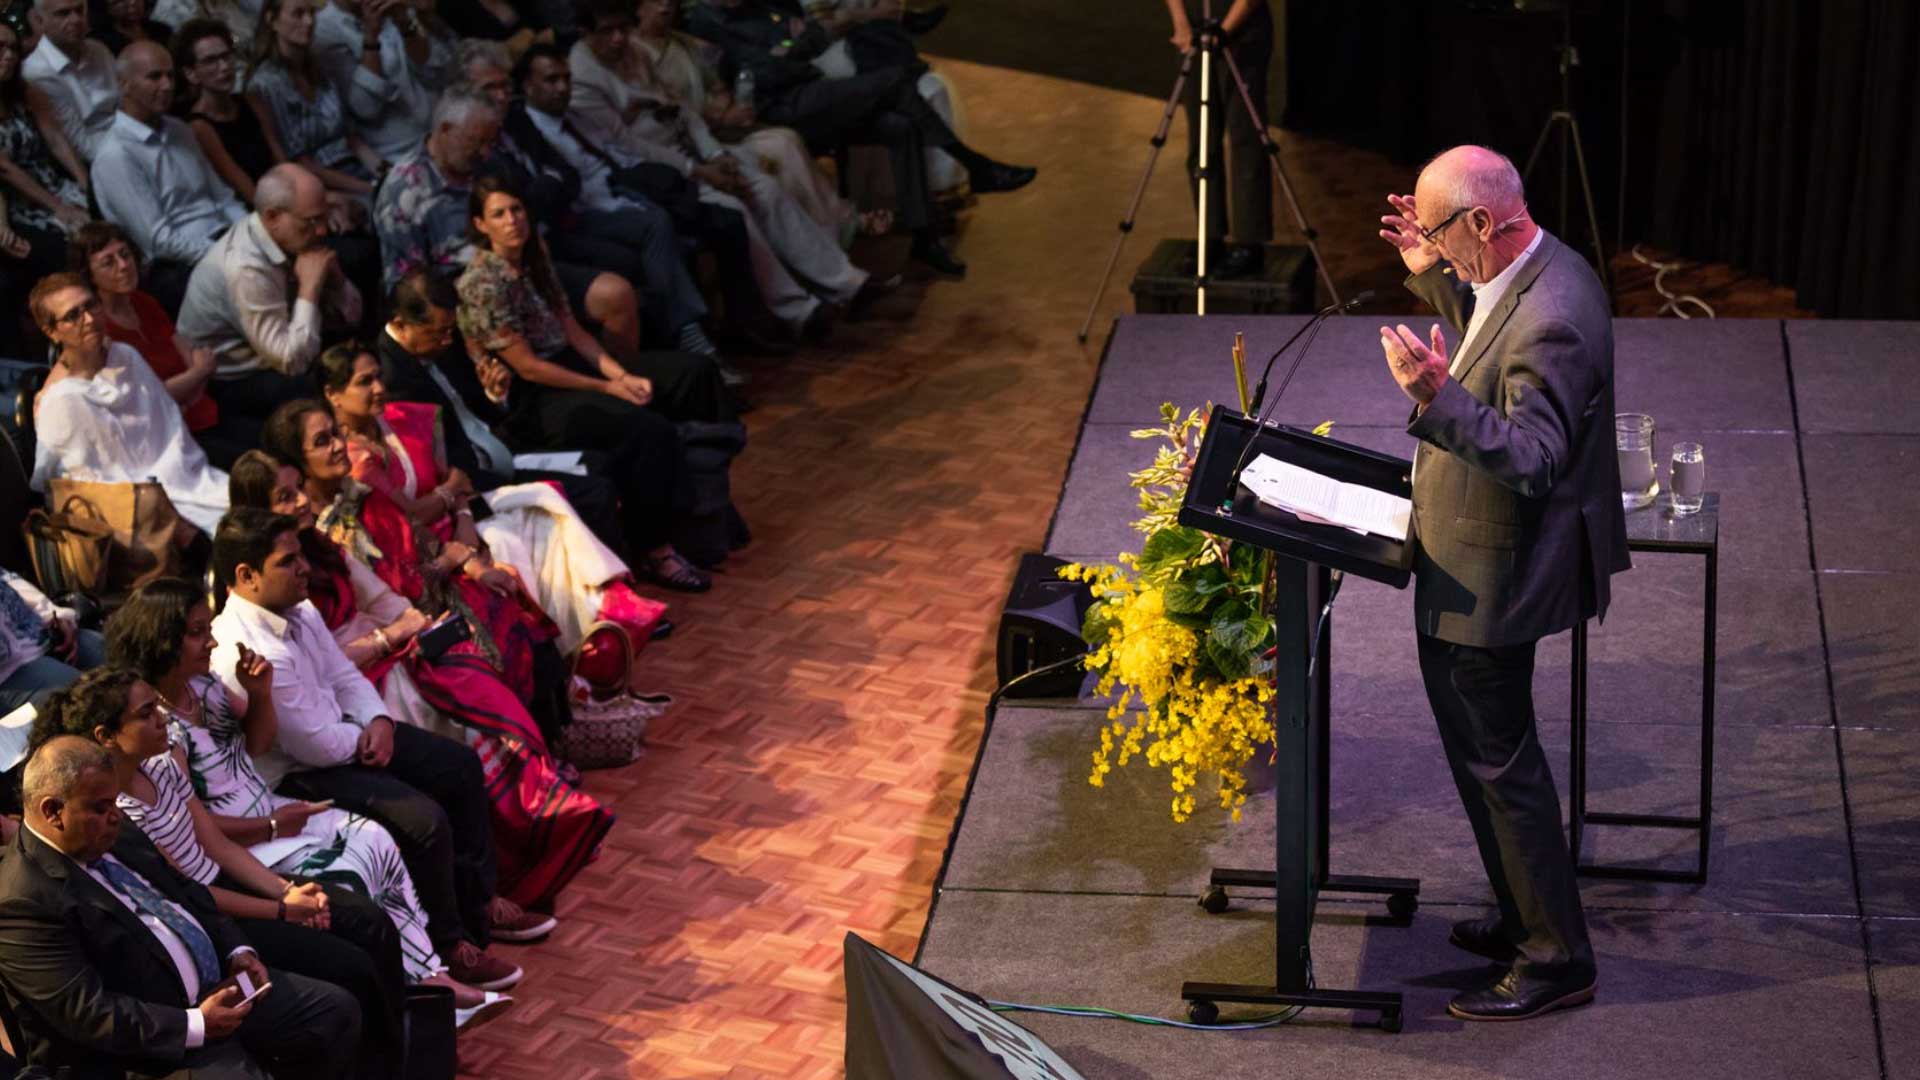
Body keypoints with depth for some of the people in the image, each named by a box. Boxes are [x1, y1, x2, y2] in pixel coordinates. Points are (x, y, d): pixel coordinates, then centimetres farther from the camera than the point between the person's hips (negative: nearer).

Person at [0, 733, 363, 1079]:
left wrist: (238, 951, 4)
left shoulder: (114, 839, 6)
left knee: (337, 1010, 6)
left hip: (219, 984, 9)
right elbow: (86, 1013, -25)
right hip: (156, 1038, -9)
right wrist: (196, 1026, -23)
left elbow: (187, 893, 20)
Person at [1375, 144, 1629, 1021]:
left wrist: (1437, 396, -44)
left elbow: (1535, 459, -34)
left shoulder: (1551, 322, -30)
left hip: (1492, 579, -11)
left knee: (1497, 757, 1)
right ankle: (1527, 916, 38)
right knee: (1482, 743, 22)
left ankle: (1556, 958, 14)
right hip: (1465, 567, 11)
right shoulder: (1530, 273, 2)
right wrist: (1434, 278, 9)